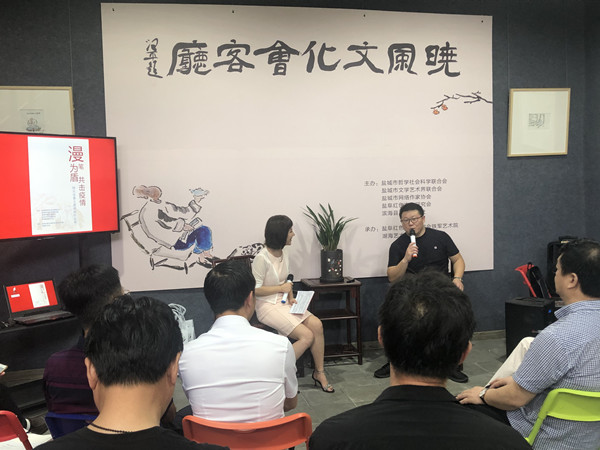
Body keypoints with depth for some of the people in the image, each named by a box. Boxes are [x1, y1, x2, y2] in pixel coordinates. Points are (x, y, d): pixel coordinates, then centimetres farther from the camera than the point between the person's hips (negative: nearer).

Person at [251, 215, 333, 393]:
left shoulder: (285, 254, 7)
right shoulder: (262, 258, -18)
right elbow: (255, 289, -15)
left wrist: (291, 298, 1)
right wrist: (281, 288, -15)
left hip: (284, 303, 7)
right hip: (268, 306, -7)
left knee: (317, 324, -14)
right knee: (307, 336, -19)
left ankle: (319, 372, 0)